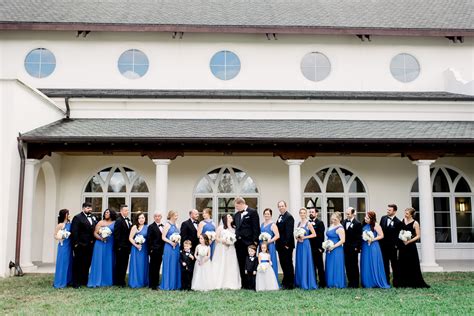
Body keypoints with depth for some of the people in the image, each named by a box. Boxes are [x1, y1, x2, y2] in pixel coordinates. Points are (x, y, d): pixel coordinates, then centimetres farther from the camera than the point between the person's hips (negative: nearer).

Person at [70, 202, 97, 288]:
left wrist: (93, 241, 5)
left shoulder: (93, 218, 14)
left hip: (90, 245, 6)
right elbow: (74, 231, -12)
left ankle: (84, 281, 20)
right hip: (80, 245, -6)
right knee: (77, 264, 3)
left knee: (87, 264, 11)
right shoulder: (77, 218, -6)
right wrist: (76, 243, -16)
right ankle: (76, 282, 8)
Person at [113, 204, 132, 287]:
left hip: (127, 247, 8)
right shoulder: (119, 221, -12)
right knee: (119, 264, 0)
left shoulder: (128, 220, 12)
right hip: (121, 247, -7)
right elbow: (116, 234, -15)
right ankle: (117, 282, 9)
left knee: (124, 264, 12)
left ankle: (121, 281, 20)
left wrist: (130, 245, 10)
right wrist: (118, 246, -17)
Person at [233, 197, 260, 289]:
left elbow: (256, 227, -10)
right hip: (239, 242, 6)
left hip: (249, 241, -6)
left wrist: (255, 240, -14)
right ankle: (243, 284, 13)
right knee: (241, 264, 7)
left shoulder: (252, 212, -5)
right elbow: (234, 225, 16)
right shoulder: (236, 214, 14)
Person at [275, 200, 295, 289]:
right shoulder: (280, 217, 16)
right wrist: (278, 243, 12)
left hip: (286, 245, -9)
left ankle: (290, 284, 4)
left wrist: (286, 243, -21)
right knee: (283, 264, 13)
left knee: (288, 264, -2)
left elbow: (289, 231, -18)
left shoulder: (289, 217, -13)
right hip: (281, 245, 9)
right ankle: (285, 282, 22)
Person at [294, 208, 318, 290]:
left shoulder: (308, 224, -4)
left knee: (305, 263, -5)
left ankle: (307, 283, 1)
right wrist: (297, 237, -1)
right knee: (299, 263, 7)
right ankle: (300, 282, 15)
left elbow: (314, 234, -8)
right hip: (299, 245, 6)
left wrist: (304, 237, -13)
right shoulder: (299, 223, 12)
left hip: (305, 244, -6)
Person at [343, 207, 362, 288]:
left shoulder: (357, 223, -10)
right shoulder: (344, 222, 8)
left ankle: (355, 283, 11)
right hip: (346, 247, 6)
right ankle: (350, 282, 18)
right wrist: (343, 244, 4)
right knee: (348, 266, 9)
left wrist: (357, 247, -14)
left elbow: (359, 237, -11)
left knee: (354, 266, 3)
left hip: (353, 248, -6)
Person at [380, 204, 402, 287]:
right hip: (383, 245, 5)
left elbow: (398, 235, -9)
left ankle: (396, 282, 12)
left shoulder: (398, 222, -10)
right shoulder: (383, 218, 5)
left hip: (392, 246, -5)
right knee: (385, 264, 10)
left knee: (394, 264, 5)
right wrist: (379, 242, 6)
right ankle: (386, 281, 17)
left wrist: (396, 245, -14)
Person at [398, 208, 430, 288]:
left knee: (413, 264, -2)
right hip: (402, 245, 5)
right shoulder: (403, 220, 7)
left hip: (411, 246, -5)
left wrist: (409, 241, -17)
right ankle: (404, 283, 15)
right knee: (403, 264, 7)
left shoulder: (415, 223, -8)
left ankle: (415, 282, 6)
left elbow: (418, 236, -8)